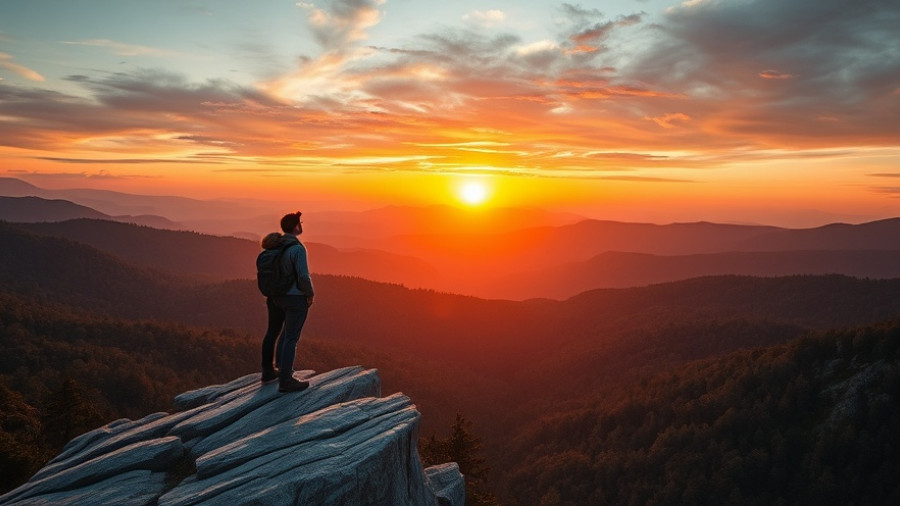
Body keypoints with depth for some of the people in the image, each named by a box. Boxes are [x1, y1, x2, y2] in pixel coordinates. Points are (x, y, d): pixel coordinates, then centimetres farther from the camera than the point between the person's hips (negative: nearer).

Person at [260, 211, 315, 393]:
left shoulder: (275, 245, 4)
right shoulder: (297, 249, -20)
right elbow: (303, 276, -22)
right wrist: (310, 294, -6)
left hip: (275, 296, 9)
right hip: (295, 298, -8)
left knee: (273, 332, 19)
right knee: (291, 338, -3)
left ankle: (268, 371, 32)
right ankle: (285, 380, 0)